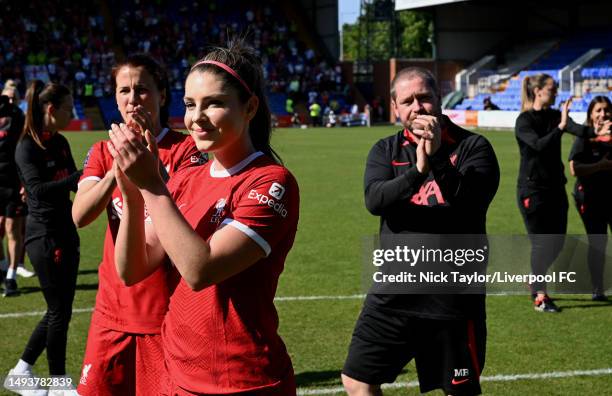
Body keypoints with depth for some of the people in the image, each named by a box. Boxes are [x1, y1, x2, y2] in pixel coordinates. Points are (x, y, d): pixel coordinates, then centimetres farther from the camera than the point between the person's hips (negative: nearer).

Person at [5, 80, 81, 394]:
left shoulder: (60, 143, 10)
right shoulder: (27, 147, -14)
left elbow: (73, 184, 13)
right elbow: (39, 190, -26)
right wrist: (81, 175, -32)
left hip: (65, 232, 8)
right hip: (43, 235, -8)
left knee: (59, 310, 13)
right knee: (59, 312, -1)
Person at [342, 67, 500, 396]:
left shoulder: (472, 147, -3)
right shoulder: (386, 150, 6)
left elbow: (472, 201, -19)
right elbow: (374, 200, -12)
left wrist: (438, 160, -30)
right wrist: (417, 171, -27)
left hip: (452, 297, -3)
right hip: (393, 292, 3)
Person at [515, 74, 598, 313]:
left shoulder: (555, 115, 7)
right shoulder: (524, 121, -11)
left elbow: (576, 129, -10)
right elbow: (539, 144, -27)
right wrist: (560, 126, -38)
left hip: (555, 187, 6)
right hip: (532, 189, -6)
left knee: (557, 241, 9)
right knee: (541, 242, -4)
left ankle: (535, 281, 31)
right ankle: (539, 297, 6)